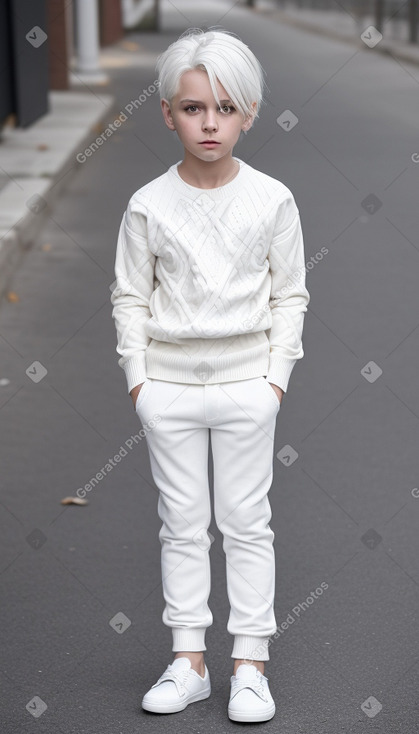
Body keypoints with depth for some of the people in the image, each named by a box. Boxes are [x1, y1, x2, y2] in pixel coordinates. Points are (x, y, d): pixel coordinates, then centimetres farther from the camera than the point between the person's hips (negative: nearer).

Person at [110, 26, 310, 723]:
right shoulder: (148, 205, -3)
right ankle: (188, 661, 19)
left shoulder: (272, 200, -4)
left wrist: (277, 374, -4)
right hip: (169, 383, 1)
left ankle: (250, 664, 16)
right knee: (182, 522, 9)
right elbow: (130, 298, 3)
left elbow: (290, 295, 2)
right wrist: (138, 375, -3)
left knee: (247, 522, 5)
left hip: (246, 382, -1)